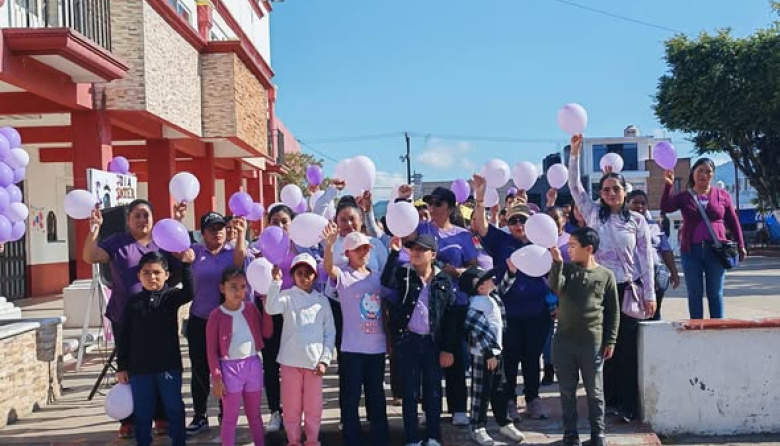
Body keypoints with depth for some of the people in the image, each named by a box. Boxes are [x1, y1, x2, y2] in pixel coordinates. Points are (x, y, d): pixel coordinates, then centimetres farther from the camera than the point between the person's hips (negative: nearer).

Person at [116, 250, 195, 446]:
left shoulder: (171, 296, -1)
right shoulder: (134, 302, 1)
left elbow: (189, 293, -23)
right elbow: (123, 337, 4)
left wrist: (186, 265, -31)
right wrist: (121, 367, 2)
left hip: (169, 365, -1)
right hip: (139, 367, 1)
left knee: (175, 408, 9)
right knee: (142, 412, 11)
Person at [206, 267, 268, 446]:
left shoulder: (251, 309, 2)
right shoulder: (216, 315, -10)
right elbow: (211, 351, -8)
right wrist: (216, 379, -10)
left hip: (253, 364, 4)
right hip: (230, 368, -4)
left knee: (254, 414, 16)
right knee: (230, 417, 5)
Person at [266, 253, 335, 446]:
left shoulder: (322, 300, 7)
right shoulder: (287, 296, 1)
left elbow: (330, 333, 7)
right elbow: (271, 308, -21)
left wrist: (325, 359, 0)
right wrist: (276, 281, -26)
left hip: (314, 361, 1)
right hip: (290, 360, -1)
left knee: (313, 406, 9)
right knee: (291, 405, 8)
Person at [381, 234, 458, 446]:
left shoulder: (443, 280, 1)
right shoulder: (403, 273, 1)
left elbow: (450, 317, 2)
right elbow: (386, 282, -21)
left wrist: (448, 348, -2)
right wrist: (394, 252, -26)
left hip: (432, 342, 1)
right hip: (407, 340, 0)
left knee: (433, 392, 9)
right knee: (410, 392, 6)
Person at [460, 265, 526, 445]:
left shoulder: (493, 295, 5)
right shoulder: (477, 304, -22)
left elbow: (502, 287, 25)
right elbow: (478, 331, -26)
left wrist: (511, 271, 10)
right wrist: (489, 354, -23)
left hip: (496, 351, 9)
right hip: (483, 355, -9)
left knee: (500, 390, 17)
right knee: (481, 392, 1)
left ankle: (504, 424, 29)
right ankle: (478, 428, 11)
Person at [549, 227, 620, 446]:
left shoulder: (606, 275, 0)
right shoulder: (566, 269, 4)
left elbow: (613, 311, 4)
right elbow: (555, 288, -16)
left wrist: (610, 341, 1)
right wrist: (557, 262, -27)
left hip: (593, 343, -2)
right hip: (564, 341, 2)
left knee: (595, 392, 7)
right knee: (567, 390, 9)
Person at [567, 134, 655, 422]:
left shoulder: (637, 220, 3)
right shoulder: (593, 214, 6)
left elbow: (646, 259, 3)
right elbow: (575, 186, -1)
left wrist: (649, 295, -2)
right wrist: (575, 151, -11)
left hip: (628, 290, -1)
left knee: (626, 347, 1)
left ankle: (627, 405, 7)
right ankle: (606, 399, 15)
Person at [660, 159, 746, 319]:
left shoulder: (722, 195, 6)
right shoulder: (684, 196, 5)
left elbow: (733, 222, 10)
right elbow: (666, 208, -12)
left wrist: (740, 246, 8)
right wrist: (669, 185, -22)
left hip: (716, 250, 0)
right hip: (691, 251, 0)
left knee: (715, 293, 6)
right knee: (694, 294, 5)